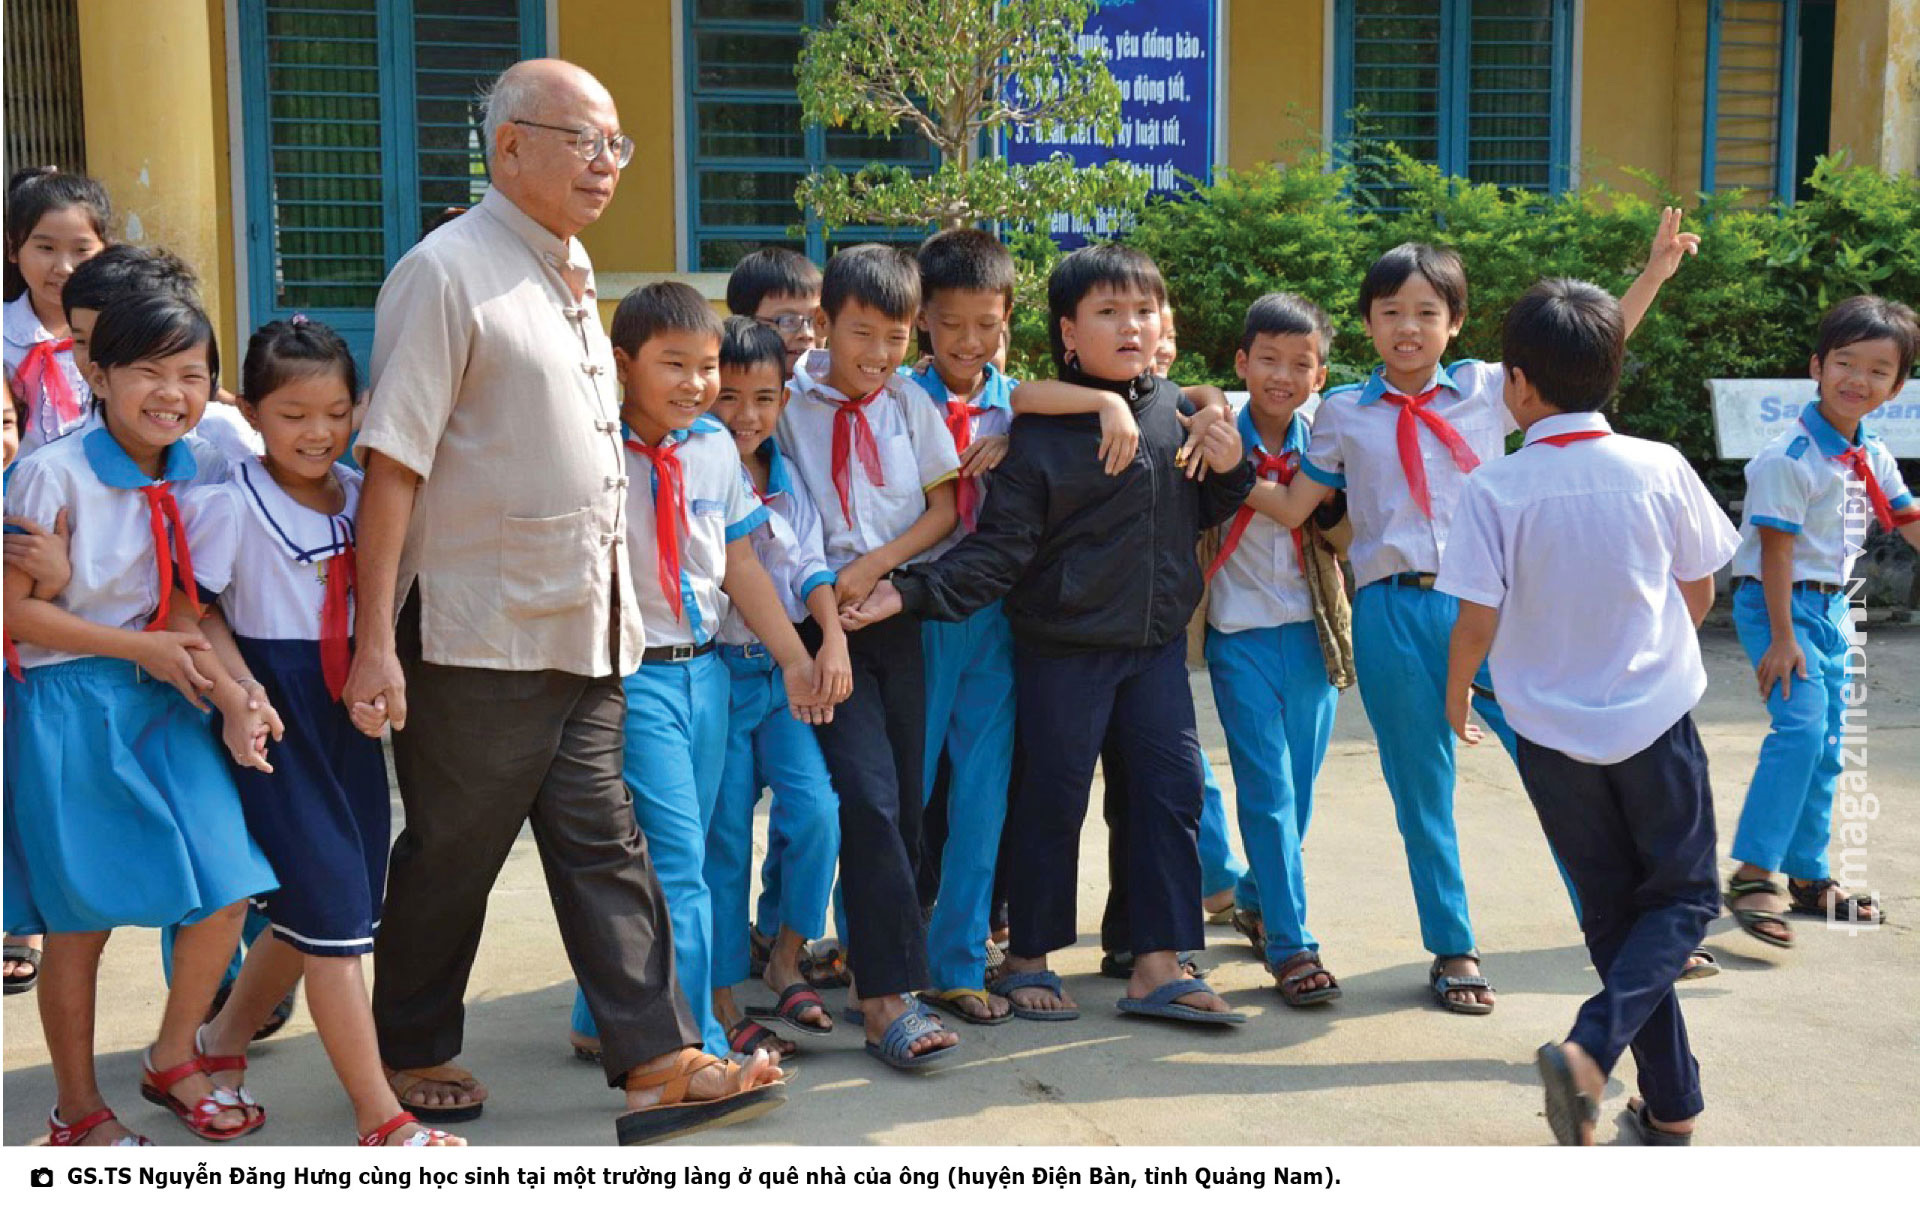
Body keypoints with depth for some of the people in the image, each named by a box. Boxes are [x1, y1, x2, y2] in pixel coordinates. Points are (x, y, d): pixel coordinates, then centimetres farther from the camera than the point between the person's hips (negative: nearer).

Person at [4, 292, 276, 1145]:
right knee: (79, 920, 4)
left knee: (226, 894, -1)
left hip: (164, 701, 5)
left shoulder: (201, 474, 2)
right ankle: (77, 1111, 24)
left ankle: (172, 1062, 24)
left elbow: (183, 601, 3)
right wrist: (141, 648, -16)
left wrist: (224, 684, -15)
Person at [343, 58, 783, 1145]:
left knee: (602, 845, 7)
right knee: (452, 856, 8)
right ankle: (412, 1054, 26)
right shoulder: (447, 273, -12)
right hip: (478, 636, -7)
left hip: (581, 633, 7)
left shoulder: (571, 272, 13)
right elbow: (393, 462, -16)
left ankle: (660, 1065, 9)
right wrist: (375, 640, -20)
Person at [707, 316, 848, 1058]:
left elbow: (810, 568, 5)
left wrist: (833, 638, -8)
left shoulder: (788, 480, 9)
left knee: (815, 810, -10)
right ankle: (723, 1002, 12)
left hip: (785, 669, 4)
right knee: (724, 837, 1)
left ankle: (786, 960, 11)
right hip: (716, 669, -4)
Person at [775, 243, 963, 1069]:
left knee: (905, 802, 6)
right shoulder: (791, 402, -1)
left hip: (897, 614, 4)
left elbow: (945, 508, 8)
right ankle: (888, 997, -15)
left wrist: (874, 564, -6)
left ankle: (880, 973, 19)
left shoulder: (910, 404, 8)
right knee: (868, 798, -14)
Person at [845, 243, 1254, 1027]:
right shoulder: (1039, 430, -10)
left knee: (1171, 789, 4)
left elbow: (1201, 515, 18)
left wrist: (1229, 470, -3)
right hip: (1063, 647, -5)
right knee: (1052, 801, 4)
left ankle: (1157, 966, 14)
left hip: (1157, 642, 5)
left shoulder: (1176, 409, 6)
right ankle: (1028, 959, 21)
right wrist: (909, 594, -23)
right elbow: (999, 549, -11)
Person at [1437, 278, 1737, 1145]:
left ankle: (1672, 1105, 18)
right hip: (1656, 714, 0)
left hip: (1553, 732, 0)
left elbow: (1477, 621, -12)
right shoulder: (1660, 468, -8)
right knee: (1683, 897, 14)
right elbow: (1698, 593, 2)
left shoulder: (1494, 489, -13)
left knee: (1613, 911, 15)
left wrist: (1457, 693, 8)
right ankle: (1591, 1048, -9)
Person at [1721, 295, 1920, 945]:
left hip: (1832, 605, 8)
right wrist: (1782, 637, -21)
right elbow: (1776, 550, -19)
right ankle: (1751, 875, -20)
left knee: (1826, 744, 12)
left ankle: (1808, 876, 23)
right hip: (1778, 601, -8)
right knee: (1801, 725, -22)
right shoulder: (1791, 457, -18)